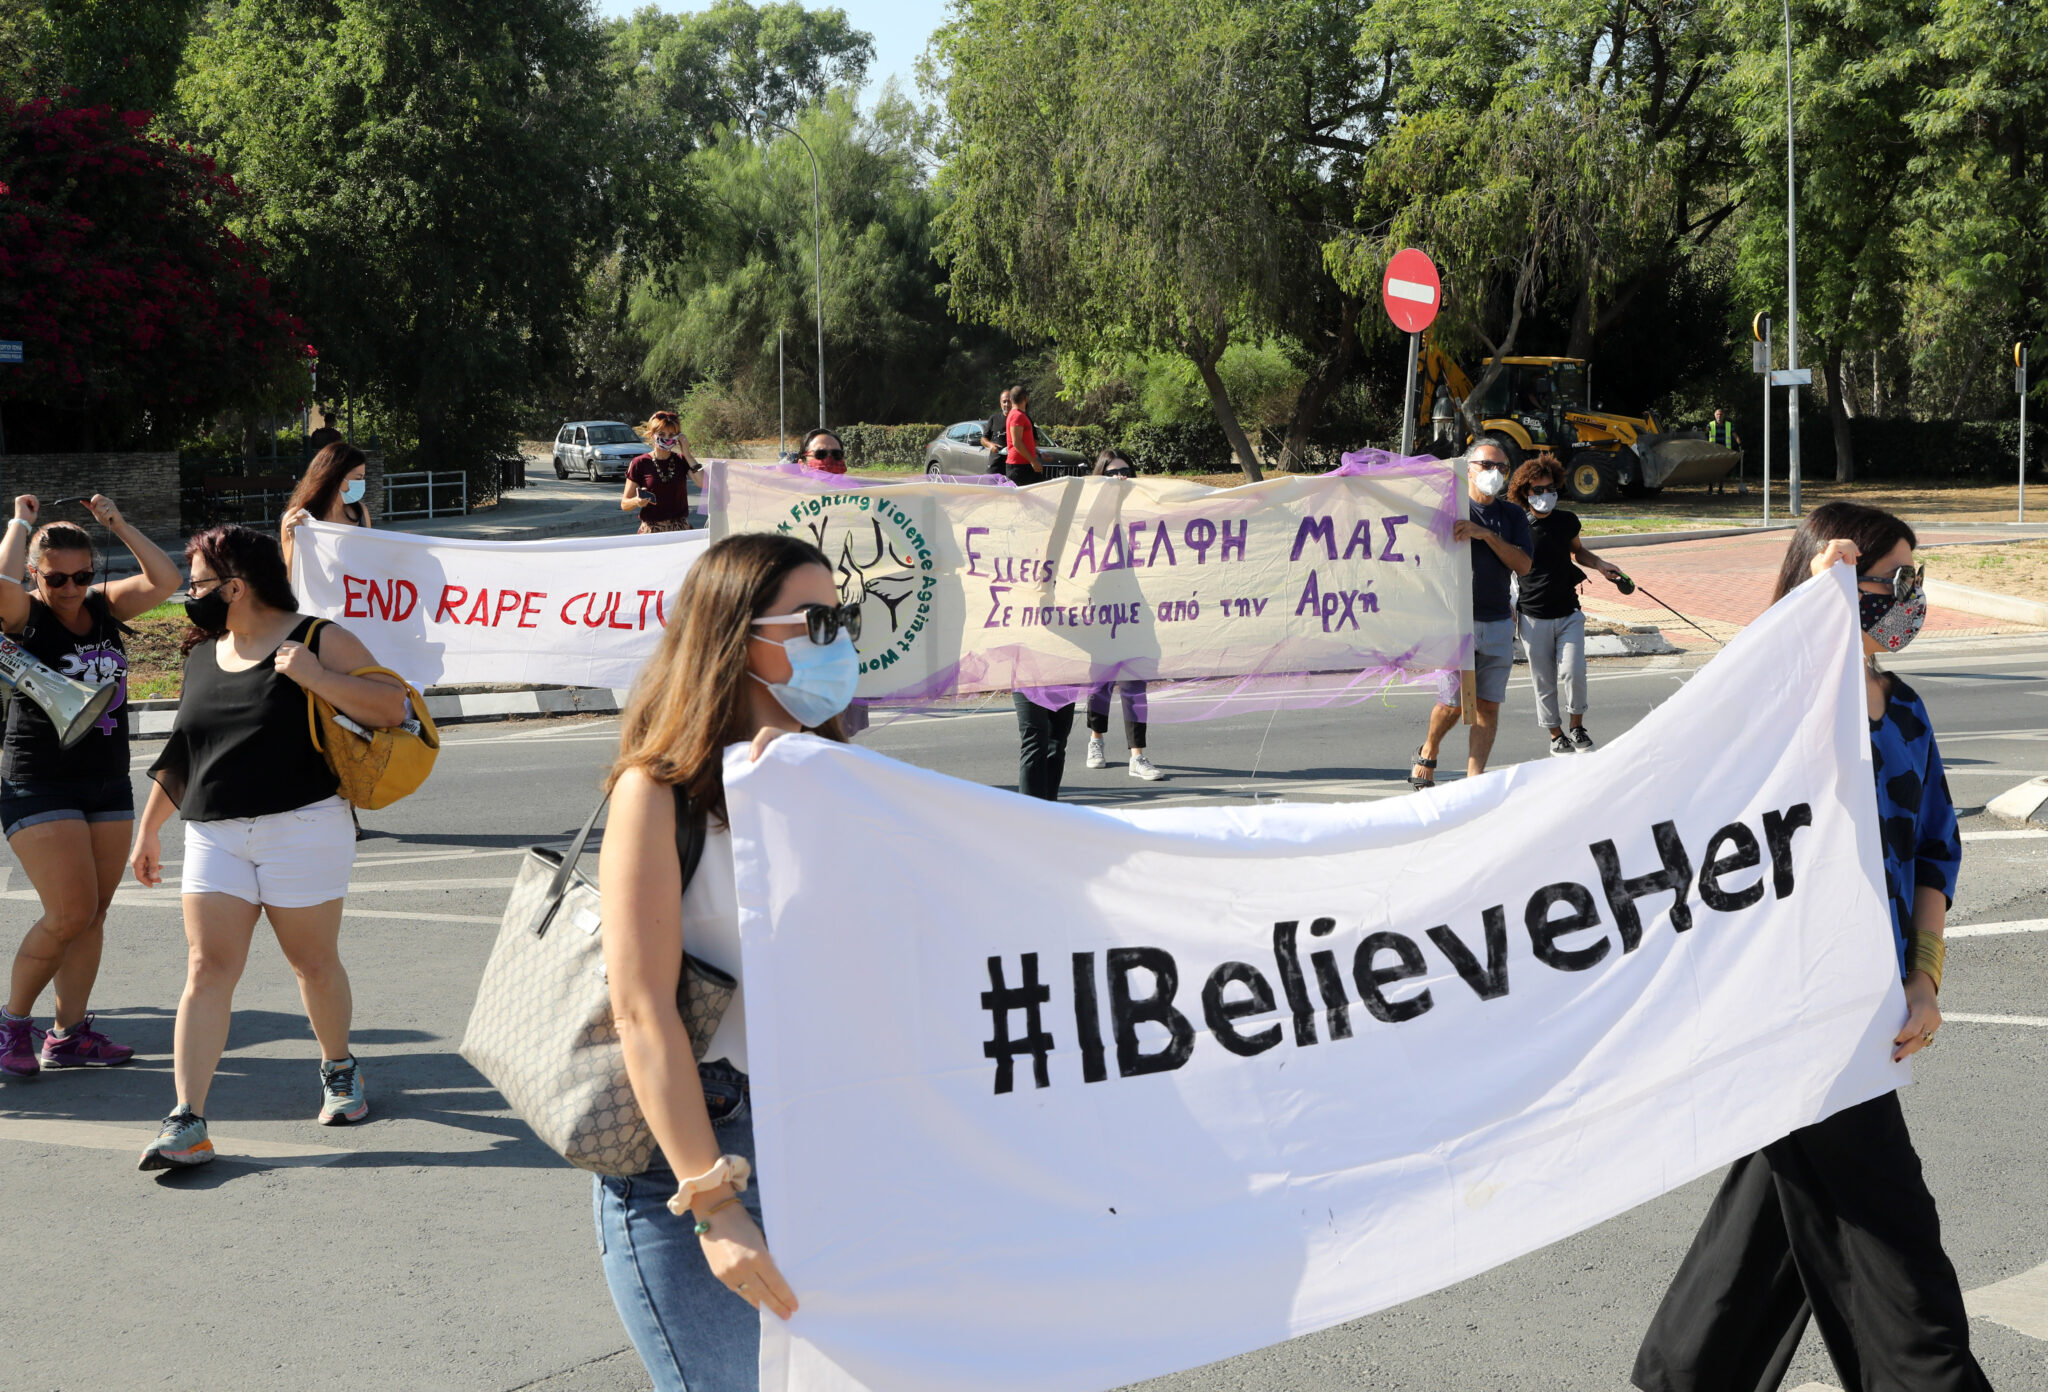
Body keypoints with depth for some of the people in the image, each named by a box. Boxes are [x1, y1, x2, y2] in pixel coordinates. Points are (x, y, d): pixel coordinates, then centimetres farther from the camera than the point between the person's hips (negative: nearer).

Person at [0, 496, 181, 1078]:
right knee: (69, 914, -10)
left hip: (108, 784, 6)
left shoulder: (105, 606, 6)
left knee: (92, 915, 6)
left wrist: (118, 524, -5)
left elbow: (165, 579, -4)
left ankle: (69, 1033, 13)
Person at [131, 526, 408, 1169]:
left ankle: (338, 1068, 35)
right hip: (215, 836, 4)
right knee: (207, 969, -7)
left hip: (303, 828, -4)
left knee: (315, 962, 7)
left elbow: (392, 707, -10)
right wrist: (148, 827, 24)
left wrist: (315, 676, -21)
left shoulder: (318, 639, -3)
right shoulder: (202, 654, 15)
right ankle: (186, 1123, -11)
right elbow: (179, 752, 24)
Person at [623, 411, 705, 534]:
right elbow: (624, 504, 2)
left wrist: (687, 454, -7)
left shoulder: (682, 461, 8)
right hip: (650, 530, -2)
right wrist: (637, 501, -21)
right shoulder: (640, 463, 0)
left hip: (680, 529, 2)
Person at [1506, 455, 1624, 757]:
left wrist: (1600, 565, 5)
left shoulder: (1567, 520, 3)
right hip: (1534, 617, -2)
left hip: (1569, 613, 2)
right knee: (1544, 681, 5)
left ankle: (1577, 727, 11)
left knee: (1573, 672, -11)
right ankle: (1555, 734, 22)